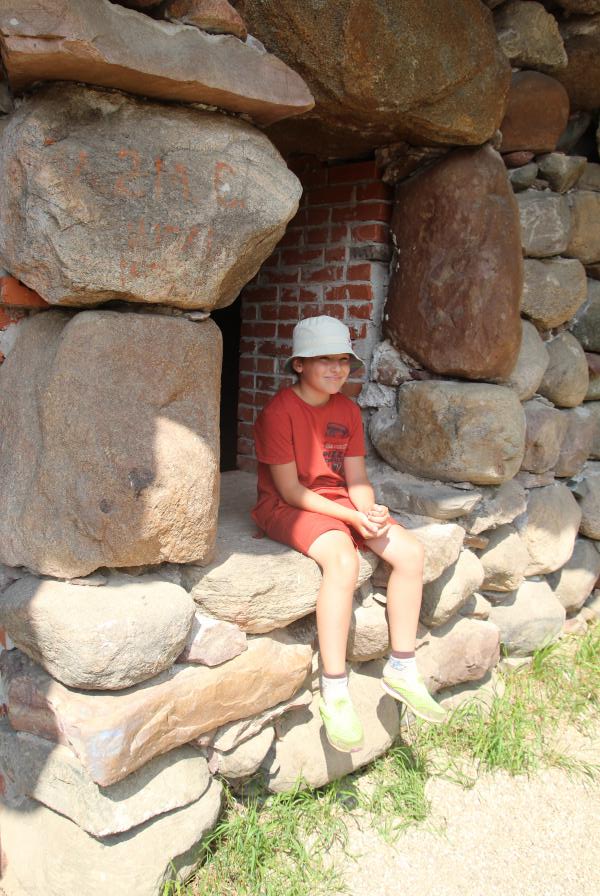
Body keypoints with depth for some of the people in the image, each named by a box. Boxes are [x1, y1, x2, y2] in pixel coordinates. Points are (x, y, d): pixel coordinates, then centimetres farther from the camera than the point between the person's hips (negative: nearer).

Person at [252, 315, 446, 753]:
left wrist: (371, 511, -17)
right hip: (288, 509, -7)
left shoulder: (348, 410, 7)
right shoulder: (278, 412, -15)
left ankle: (402, 669, 2)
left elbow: (357, 478, 6)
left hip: (341, 502, 7)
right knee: (344, 560, -36)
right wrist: (352, 518, -21)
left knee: (411, 552, -12)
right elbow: (289, 489, -17)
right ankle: (335, 692, -24)